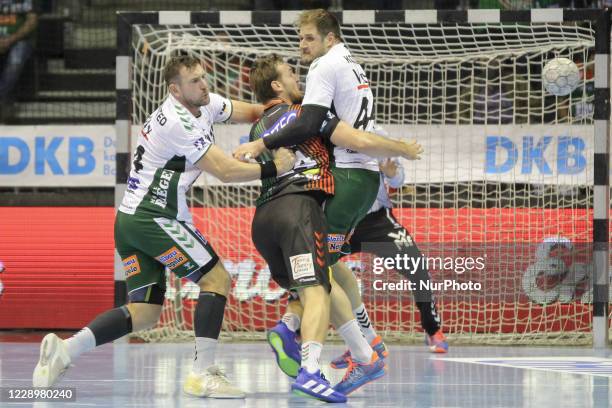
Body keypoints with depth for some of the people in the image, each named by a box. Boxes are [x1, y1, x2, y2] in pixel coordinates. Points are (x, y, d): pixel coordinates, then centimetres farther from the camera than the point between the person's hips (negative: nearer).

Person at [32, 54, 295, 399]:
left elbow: (248, 112, 21)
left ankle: (63, 351, -3)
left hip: (131, 220, 10)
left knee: (145, 313, 6)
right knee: (217, 278, -5)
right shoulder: (178, 123, -17)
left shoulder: (204, 103, 11)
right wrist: (273, 168, -10)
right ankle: (203, 374, -10)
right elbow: (225, 170, -16)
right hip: (153, 218, -10)